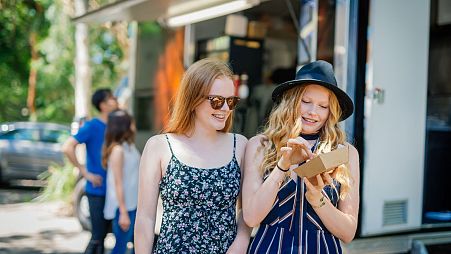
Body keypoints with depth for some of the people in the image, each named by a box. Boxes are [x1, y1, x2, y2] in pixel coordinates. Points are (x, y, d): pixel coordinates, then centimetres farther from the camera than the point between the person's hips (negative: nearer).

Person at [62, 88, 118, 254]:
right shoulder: (92, 126, -12)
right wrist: (86, 173, -19)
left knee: (102, 235, 14)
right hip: (97, 191, -7)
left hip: (110, 190, 7)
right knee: (97, 237, -2)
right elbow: (67, 147, -22)